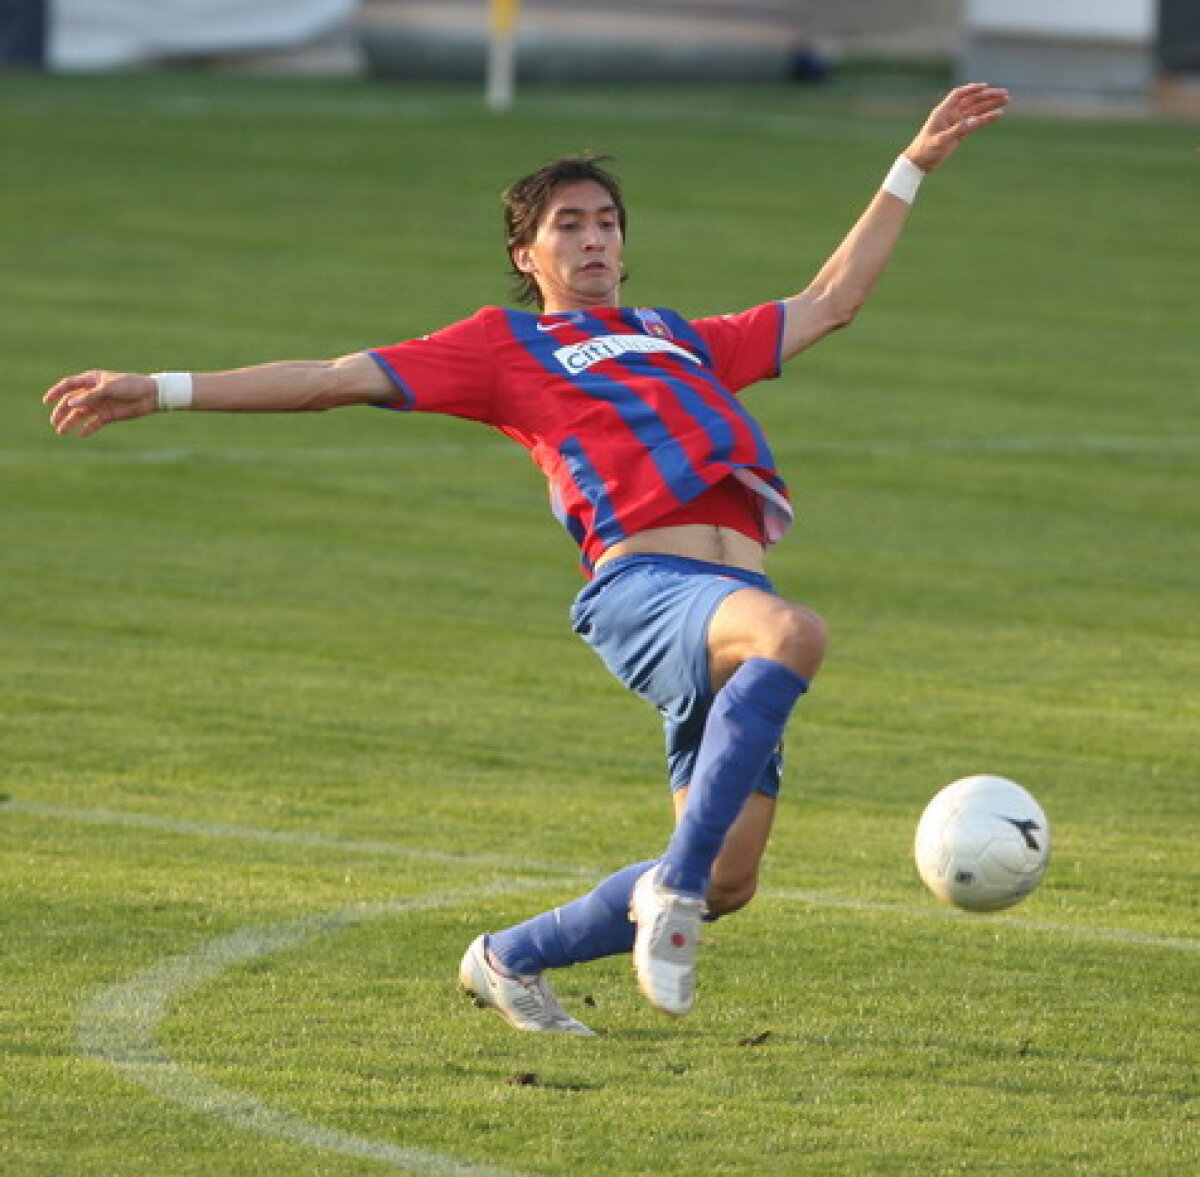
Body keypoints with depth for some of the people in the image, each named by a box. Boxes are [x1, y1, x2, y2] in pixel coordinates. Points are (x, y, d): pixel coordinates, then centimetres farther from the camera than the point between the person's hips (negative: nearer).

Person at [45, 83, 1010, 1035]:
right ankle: (673, 886, -33)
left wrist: (917, 165, 40)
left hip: (737, 594, 6)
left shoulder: (685, 341, 33)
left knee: (729, 881, -2)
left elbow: (829, 302, 41)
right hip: (643, 588, -6)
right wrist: (163, 391, 9)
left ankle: (510, 960, 21)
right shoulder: (505, 346, 17)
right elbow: (341, 379, 14)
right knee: (793, 633, -39)